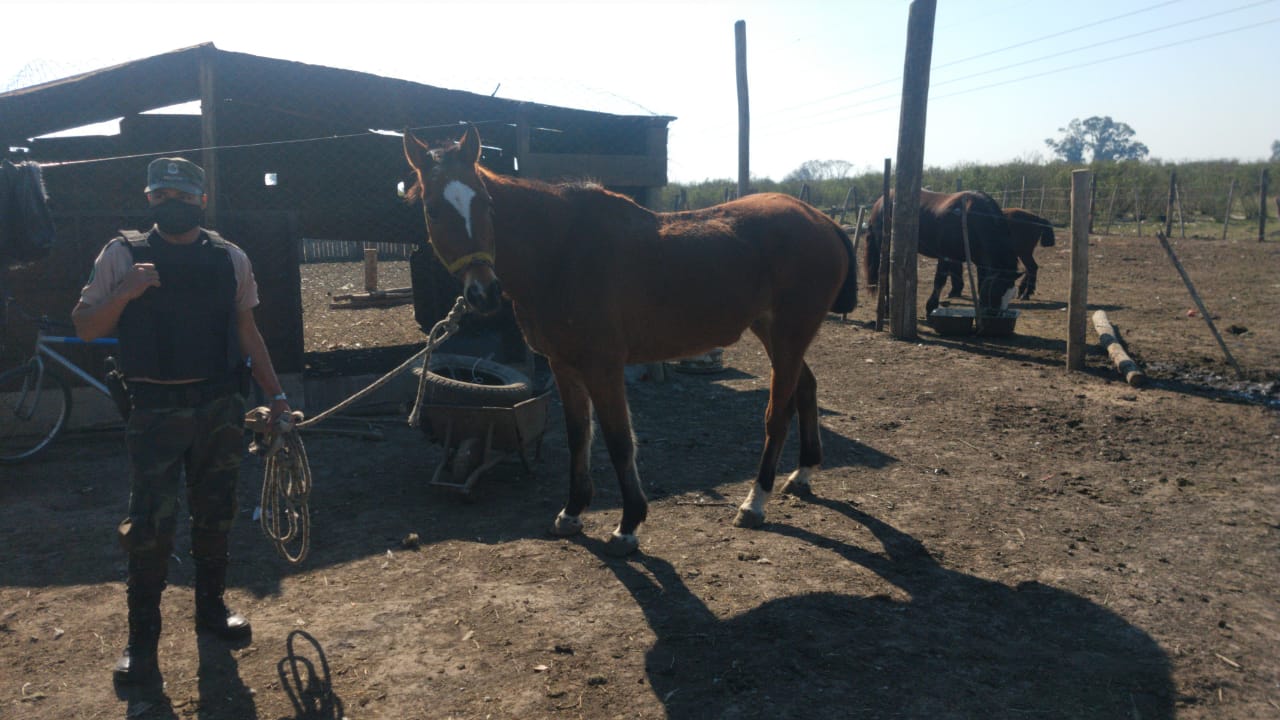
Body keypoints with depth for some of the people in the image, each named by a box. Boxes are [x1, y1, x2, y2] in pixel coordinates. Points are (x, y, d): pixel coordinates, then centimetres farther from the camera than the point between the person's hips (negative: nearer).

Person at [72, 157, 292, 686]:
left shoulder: (230, 259, 5)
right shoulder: (123, 254, -1)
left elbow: (247, 332, 11)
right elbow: (85, 327, -1)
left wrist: (275, 393, 8)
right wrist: (125, 292, -19)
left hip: (220, 406, 3)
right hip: (155, 410, -2)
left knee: (215, 513, 12)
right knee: (151, 523, -3)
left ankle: (211, 607, 30)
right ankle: (141, 637, 11)